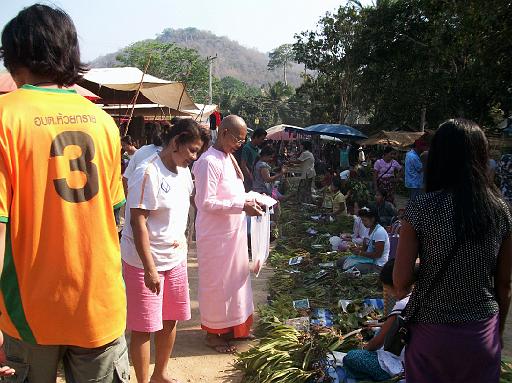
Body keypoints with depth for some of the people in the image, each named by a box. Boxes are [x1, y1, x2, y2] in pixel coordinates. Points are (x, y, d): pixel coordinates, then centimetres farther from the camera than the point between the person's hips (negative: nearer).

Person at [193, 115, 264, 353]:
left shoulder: (228, 158, 10)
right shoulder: (209, 162, -20)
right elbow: (205, 202, -25)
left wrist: (248, 200, 4)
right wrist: (241, 206, -25)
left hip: (233, 232, 9)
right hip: (216, 235, -9)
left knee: (235, 278, 19)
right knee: (216, 282, 5)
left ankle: (230, 327, 36)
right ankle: (213, 334, 23)